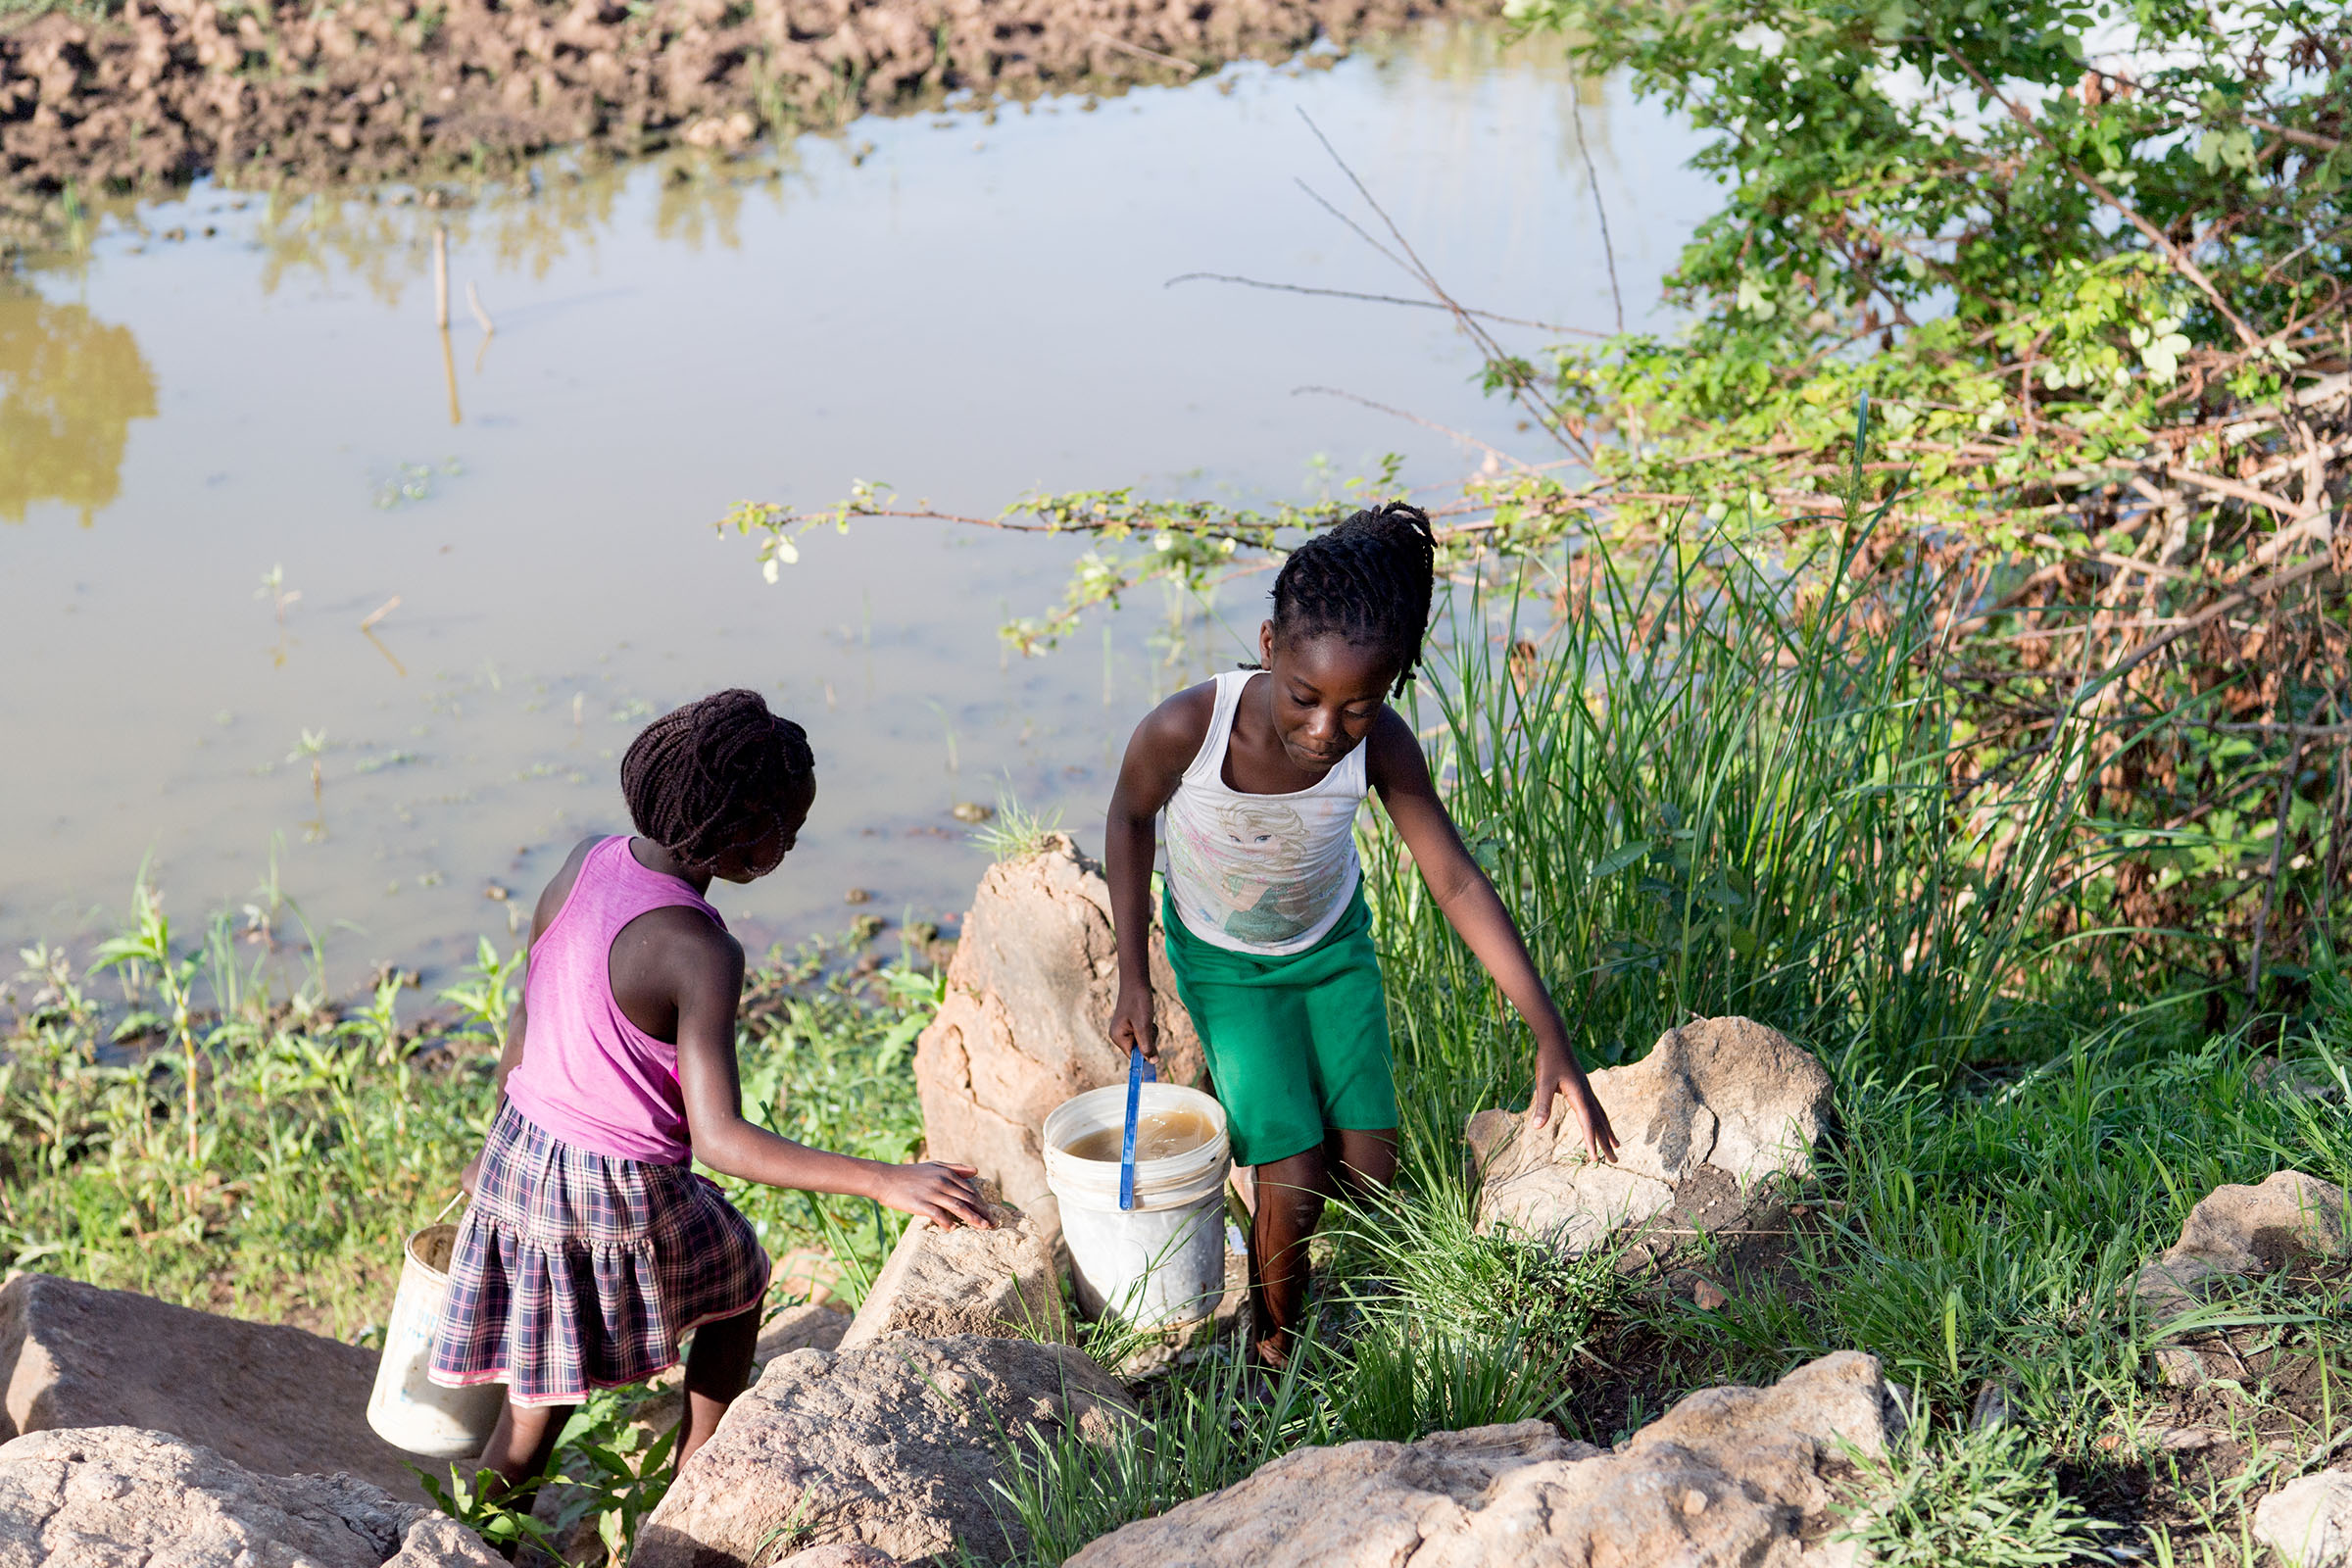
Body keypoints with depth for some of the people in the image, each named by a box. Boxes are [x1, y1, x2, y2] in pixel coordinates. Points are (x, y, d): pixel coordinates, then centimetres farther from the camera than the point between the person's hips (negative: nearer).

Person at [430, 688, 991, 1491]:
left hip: (522, 1154, 6)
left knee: (538, 1405, 21)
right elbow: (719, 1137, -31)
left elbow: (524, 1019, 6)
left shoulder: (585, 864, -6)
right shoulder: (699, 953, -28)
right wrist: (884, 1181, -34)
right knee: (740, 1282, 27)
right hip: (623, 1197, -6)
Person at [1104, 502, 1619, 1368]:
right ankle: (1273, 1351, 18)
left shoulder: (1382, 750, -31)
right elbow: (1130, 817, -14)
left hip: (1333, 944, 2)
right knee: (1295, 1184, -10)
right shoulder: (1185, 730, -37)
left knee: (1368, 1173, 0)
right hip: (1225, 963, -2)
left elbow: (1458, 883, -21)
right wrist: (1134, 979, -10)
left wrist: (1551, 1039, -23)